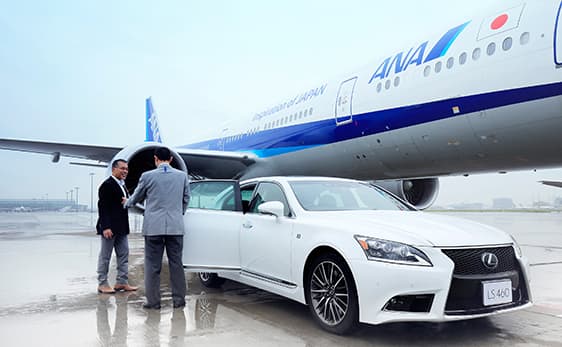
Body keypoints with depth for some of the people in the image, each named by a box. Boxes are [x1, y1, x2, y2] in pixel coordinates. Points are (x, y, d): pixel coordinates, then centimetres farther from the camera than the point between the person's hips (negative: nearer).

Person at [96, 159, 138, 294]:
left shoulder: (122, 185, 16)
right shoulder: (107, 185, -11)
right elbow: (103, 207, -17)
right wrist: (106, 227, -23)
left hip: (121, 228, 9)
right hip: (109, 227, -9)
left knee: (124, 255, 10)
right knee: (105, 256, 2)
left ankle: (122, 282, 16)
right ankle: (102, 284, 11)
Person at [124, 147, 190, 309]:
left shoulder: (147, 176, -4)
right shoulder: (182, 175, 2)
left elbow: (137, 197, 12)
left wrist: (127, 203, 34)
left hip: (154, 226, -2)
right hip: (176, 226, 2)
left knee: (152, 265, 7)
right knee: (176, 263, 9)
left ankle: (153, 301, 11)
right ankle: (179, 300, 13)